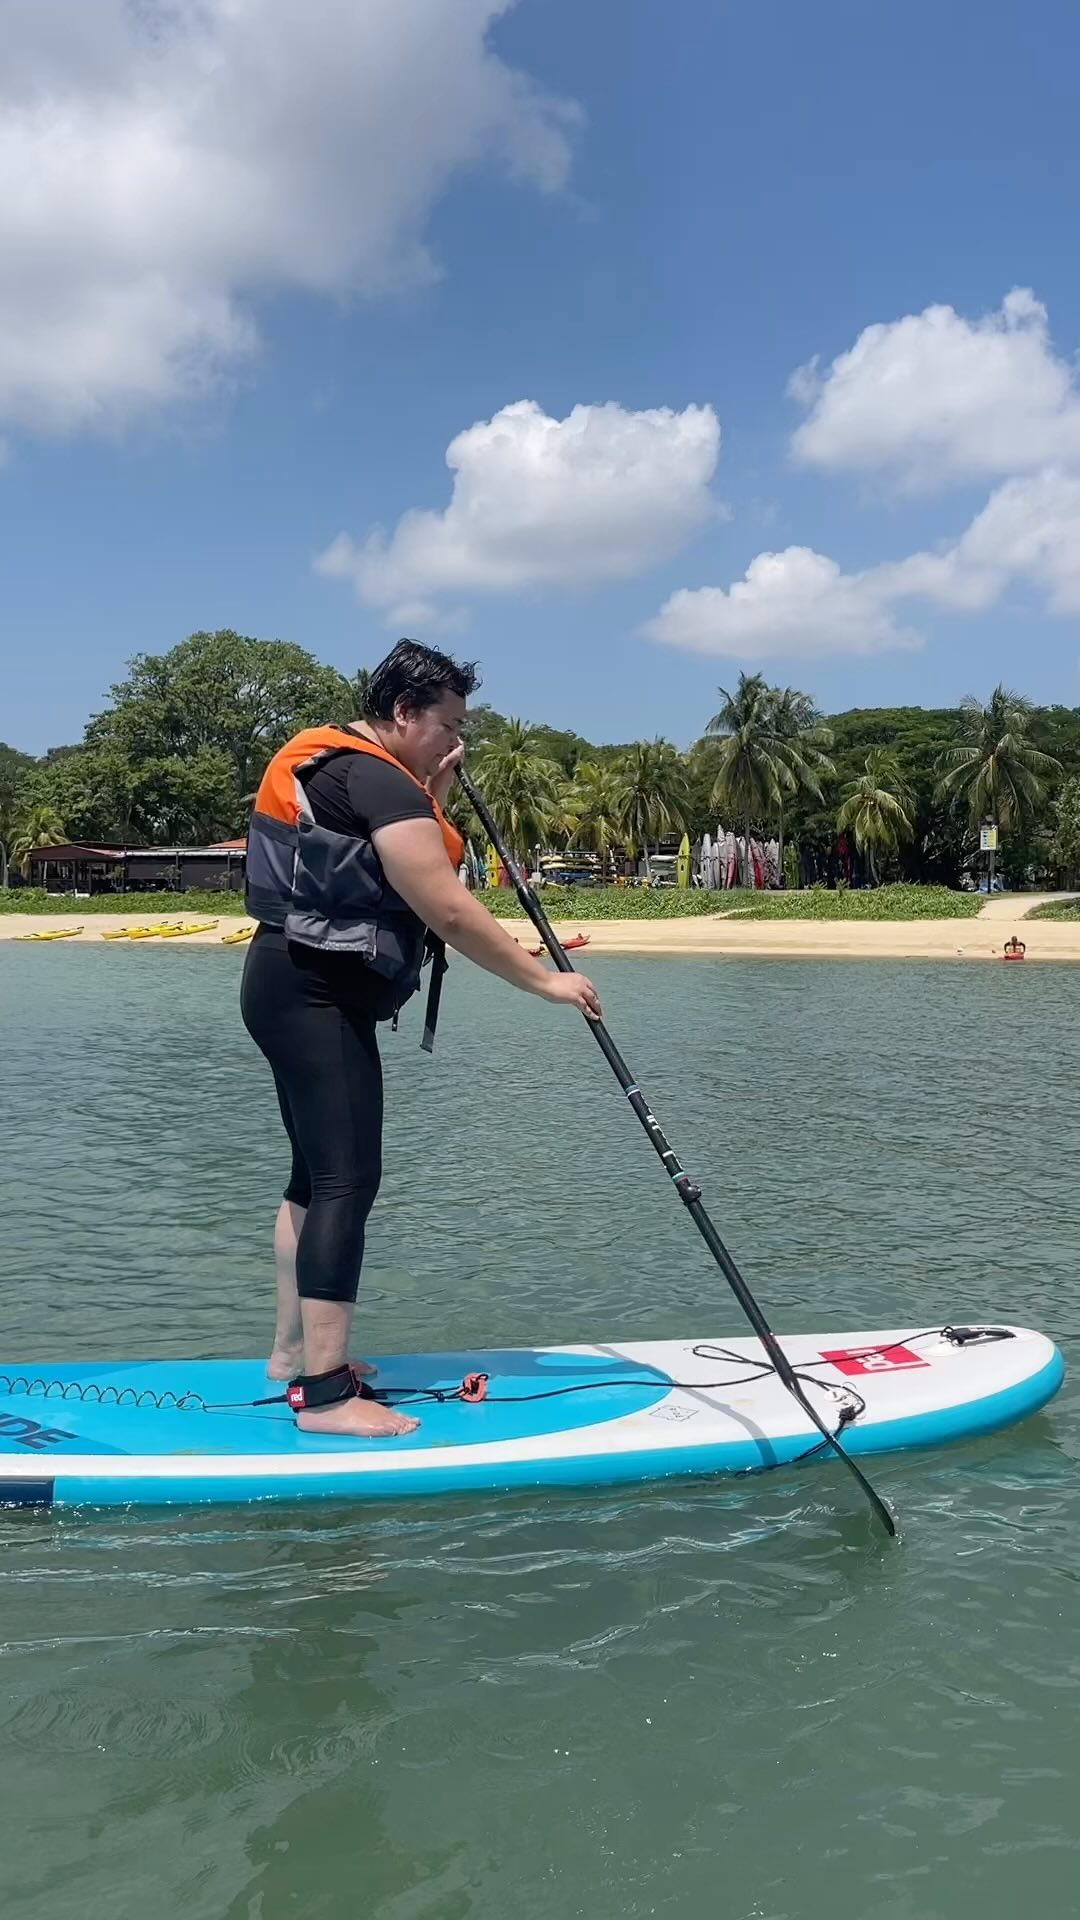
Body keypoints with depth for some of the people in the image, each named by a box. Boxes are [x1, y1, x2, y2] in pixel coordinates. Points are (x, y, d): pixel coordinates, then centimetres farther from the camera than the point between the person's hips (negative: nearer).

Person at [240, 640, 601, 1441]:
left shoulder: (338, 765, 16)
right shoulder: (376, 777, -17)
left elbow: (399, 866, 19)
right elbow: (448, 910, -22)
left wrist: (435, 794, 10)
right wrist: (544, 980, -16)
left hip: (306, 992, 11)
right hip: (318, 995, -11)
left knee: (317, 1175, 14)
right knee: (347, 1181, -13)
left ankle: (296, 1355, 24)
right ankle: (325, 1394, -13)